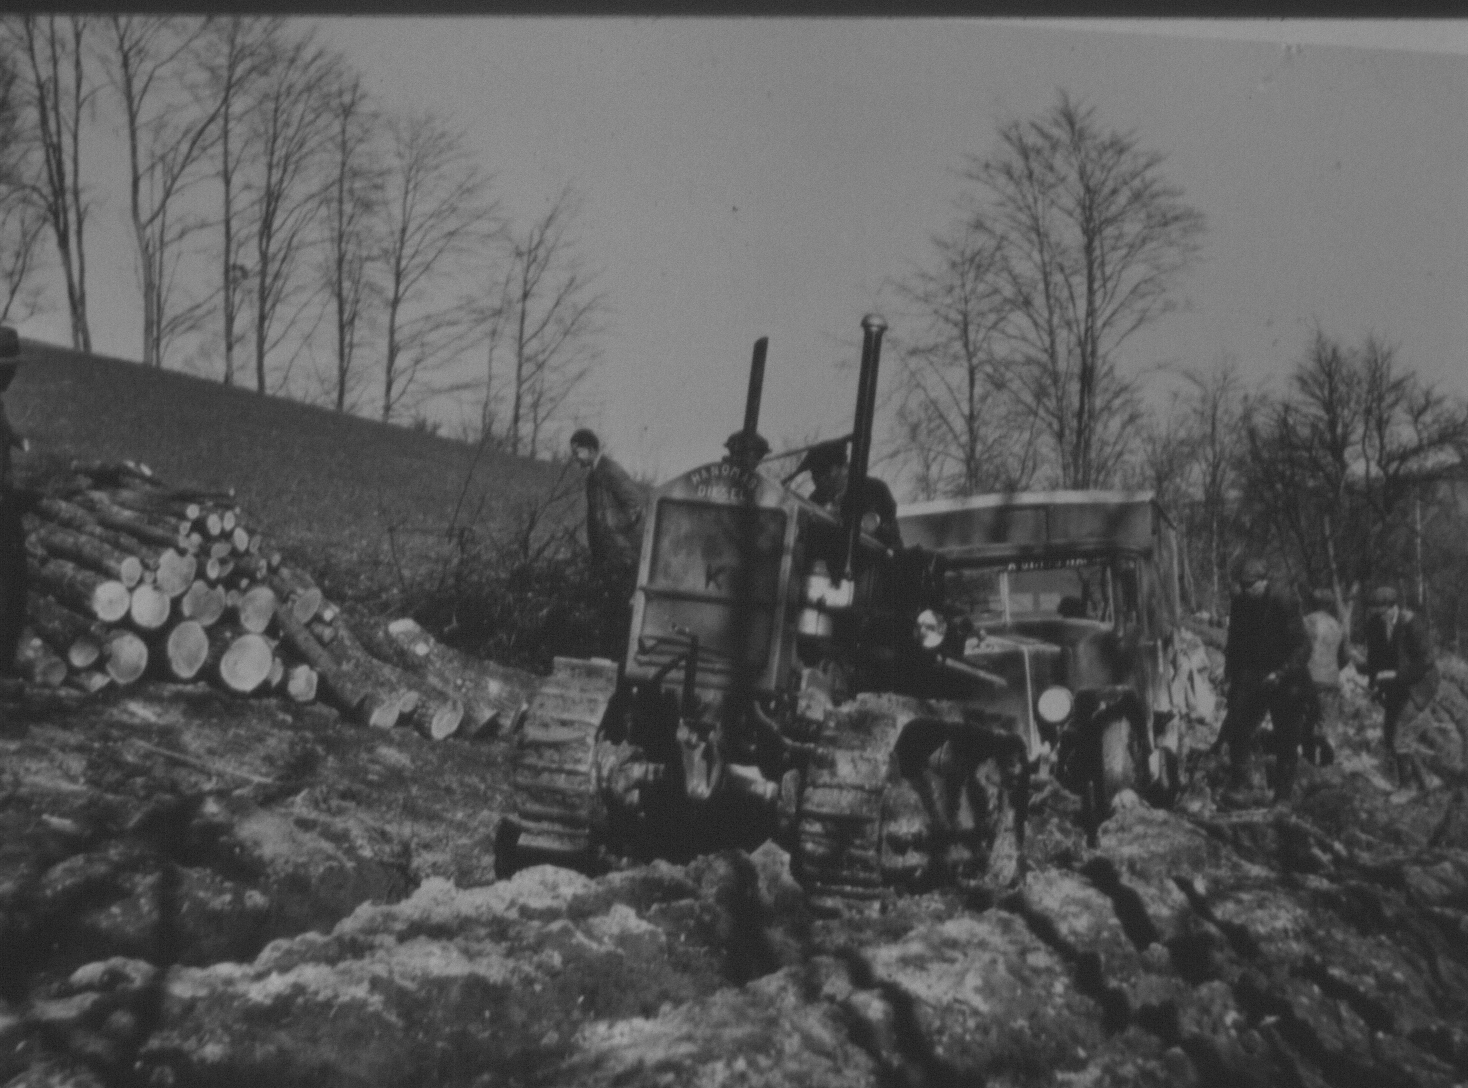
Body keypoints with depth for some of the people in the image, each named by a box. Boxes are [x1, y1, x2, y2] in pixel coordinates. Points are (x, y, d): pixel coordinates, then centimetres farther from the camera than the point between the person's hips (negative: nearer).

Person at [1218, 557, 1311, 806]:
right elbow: (1234, 644, 15)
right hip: (1250, 679, 4)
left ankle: (1283, 796, 11)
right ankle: (1238, 786, -7)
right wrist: (1230, 675, 9)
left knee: (1286, 741, 3)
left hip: (1284, 682, -4)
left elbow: (1302, 647, -15)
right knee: (1237, 729, -13)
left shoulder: (1284, 605, -15)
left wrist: (1281, 674, -25)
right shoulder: (1239, 604, 1)